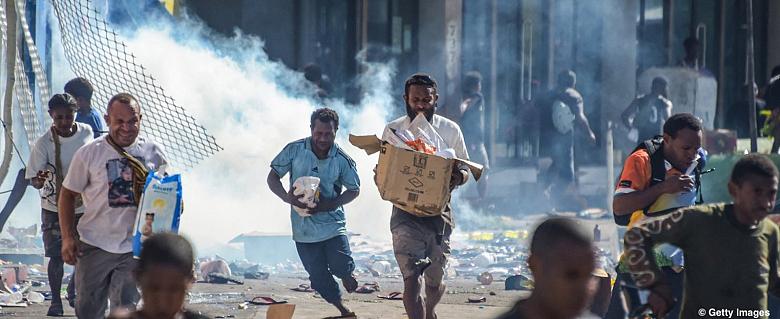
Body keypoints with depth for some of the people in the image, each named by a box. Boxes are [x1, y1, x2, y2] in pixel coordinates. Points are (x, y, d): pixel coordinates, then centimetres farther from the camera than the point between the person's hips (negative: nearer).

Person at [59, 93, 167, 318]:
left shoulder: (154, 153, 1)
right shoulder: (88, 154, -5)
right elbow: (68, 194, 1)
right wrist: (68, 237, -6)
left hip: (134, 248, 1)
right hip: (95, 246, -1)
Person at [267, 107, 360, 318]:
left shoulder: (342, 160, -7)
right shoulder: (295, 150, -7)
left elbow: (354, 190, 4)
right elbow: (273, 178, 0)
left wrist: (329, 204, -14)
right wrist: (288, 197, -20)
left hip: (332, 224, -1)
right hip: (304, 228, 1)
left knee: (341, 267, -16)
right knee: (319, 277, 5)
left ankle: (346, 274, 23)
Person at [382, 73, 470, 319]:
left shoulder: (450, 130, 2)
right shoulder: (393, 130, 1)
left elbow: (465, 170, 9)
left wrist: (459, 177, -16)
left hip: (439, 213, 2)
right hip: (406, 213, -2)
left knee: (435, 280, 12)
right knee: (411, 278, -16)